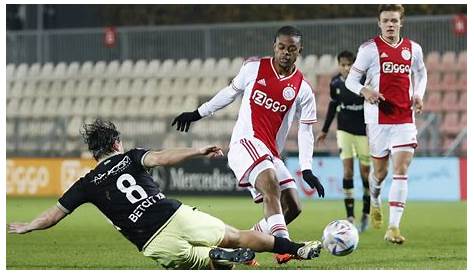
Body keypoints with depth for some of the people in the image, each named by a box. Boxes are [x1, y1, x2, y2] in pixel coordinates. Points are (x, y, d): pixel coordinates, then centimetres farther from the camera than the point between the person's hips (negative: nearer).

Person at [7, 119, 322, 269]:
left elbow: (55, 213, 17)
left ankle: (216, 256, -25)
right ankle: (297, 249, 0)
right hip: (177, 216, 1)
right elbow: (160, 158, -5)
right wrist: (198, 152, -9)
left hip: (154, 243, -1)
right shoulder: (130, 158, 14)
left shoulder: (88, 184, 14)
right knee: (237, 236, 8)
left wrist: (25, 227, 30)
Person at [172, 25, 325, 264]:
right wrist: (197, 114, 24)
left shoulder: (303, 90, 5)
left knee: (292, 207, -4)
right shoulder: (254, 68, 2)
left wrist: (306, 170, -5)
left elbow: (305, 131, 6)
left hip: (271, 154, 5)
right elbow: (230, 92, 18)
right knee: (270, 184, -31)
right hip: (245, 141, -5)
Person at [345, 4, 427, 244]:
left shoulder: (413, 49, 6)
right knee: (380, 171, 9)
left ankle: (394, 227, -13)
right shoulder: (370, 49, -4)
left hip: (405, 119, 2)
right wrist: (365, 91, -24)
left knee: (401, 170, -11)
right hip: (378, 119, -2)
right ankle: (375, 201, 45)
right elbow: (351, 80, -3)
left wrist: (419, 95, 6)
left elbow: (421, 73, 25)